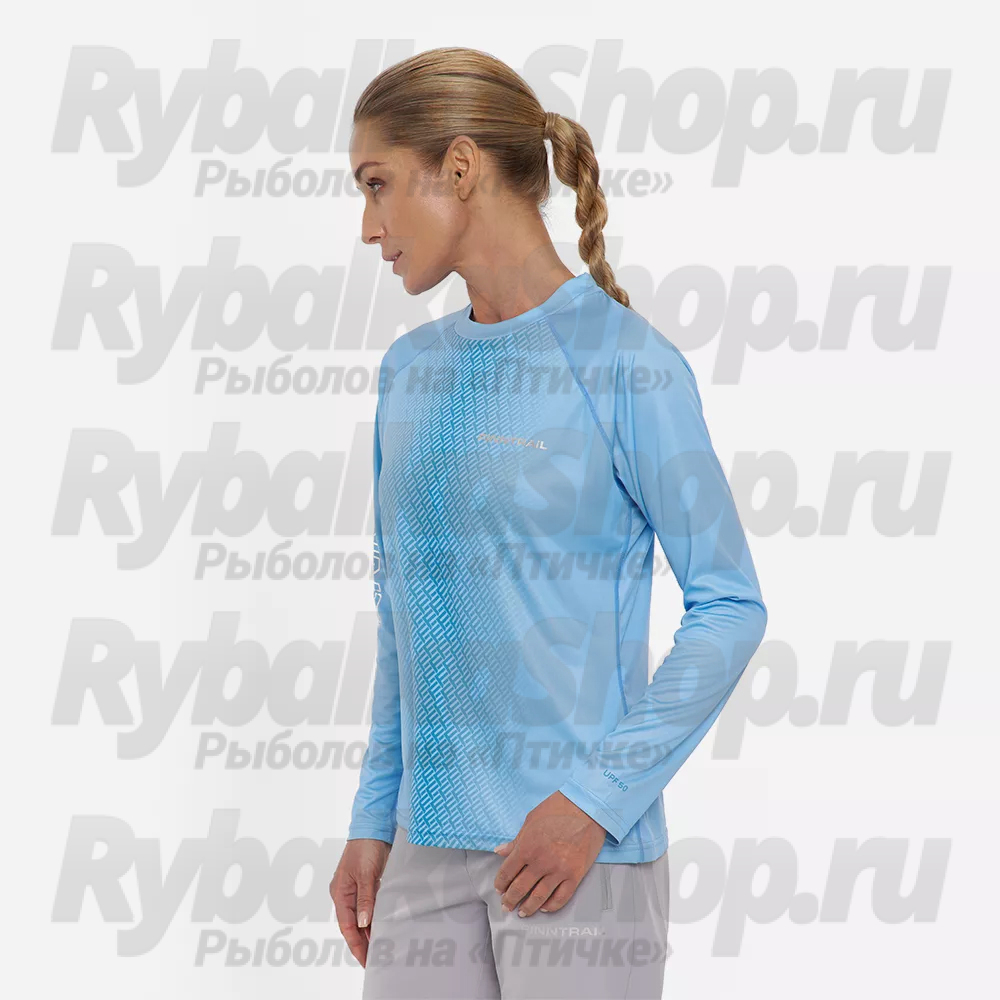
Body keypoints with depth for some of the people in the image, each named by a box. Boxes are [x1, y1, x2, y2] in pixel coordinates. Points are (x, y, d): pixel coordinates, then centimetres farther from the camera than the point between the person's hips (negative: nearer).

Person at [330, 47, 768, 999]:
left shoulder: (627, 366, -7)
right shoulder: (411, 370, 11)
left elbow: (730, 606, -6)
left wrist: (597, 799, -14)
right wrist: (373, 822, 10)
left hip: (580, 851, -5)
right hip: (429, 850, 5)